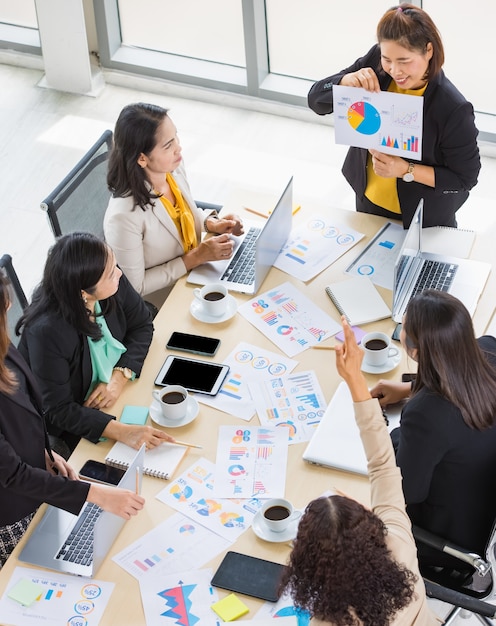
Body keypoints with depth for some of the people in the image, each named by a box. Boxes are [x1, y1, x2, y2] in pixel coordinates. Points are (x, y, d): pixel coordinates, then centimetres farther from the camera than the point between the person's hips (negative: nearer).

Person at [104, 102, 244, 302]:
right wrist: (196, 257, -22)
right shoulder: (124, 215, -32)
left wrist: (211, 223, -7)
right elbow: (135, 287, -20)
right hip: (161, 302, -6)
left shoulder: (173, 168, -10)